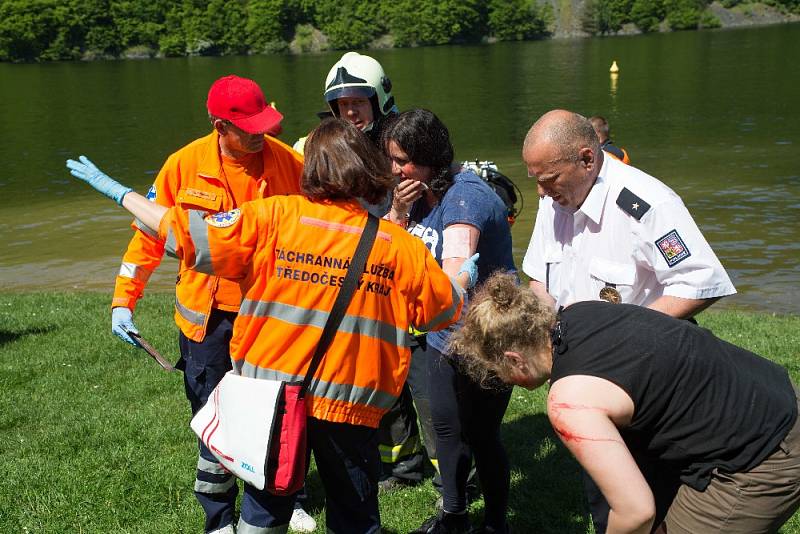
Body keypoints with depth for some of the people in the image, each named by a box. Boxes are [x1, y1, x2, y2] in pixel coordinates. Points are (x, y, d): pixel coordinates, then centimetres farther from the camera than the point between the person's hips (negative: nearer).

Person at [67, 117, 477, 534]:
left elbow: (184, 232, -8)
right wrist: (465, 277, 30)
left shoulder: (274, 217, -9)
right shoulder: (401, 245, -6)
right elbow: (446, 306, 7)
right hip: (349, 403, 0)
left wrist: (117, 190, 7)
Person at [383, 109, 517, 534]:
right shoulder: (417, 193, 2)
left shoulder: (465, 196, -24)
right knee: (446, 428, 18)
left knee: (480, 435, 4)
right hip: (444, 336, 8)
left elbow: (453, 279, -36)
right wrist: (398, 211, -12)